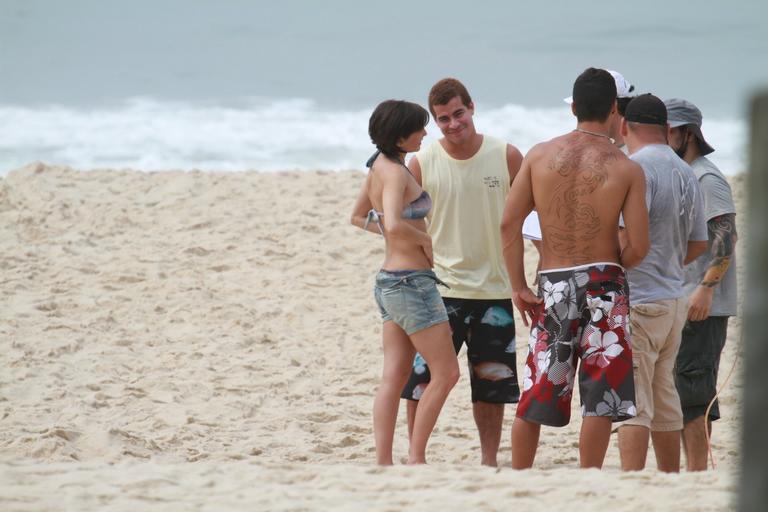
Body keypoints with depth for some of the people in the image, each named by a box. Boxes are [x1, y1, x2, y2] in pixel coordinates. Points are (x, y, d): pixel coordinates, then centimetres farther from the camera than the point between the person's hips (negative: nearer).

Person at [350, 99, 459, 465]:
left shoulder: (379, 167, 11)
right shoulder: (396, 173, -17)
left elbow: (358, 217, 24)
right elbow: (394, 225, -32)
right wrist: (424, 239, -13)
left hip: (390, 280, 9)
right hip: (412, 281, -9)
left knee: (394, 377, 7)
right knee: (446, 372, -3)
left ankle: (383, 462, 5)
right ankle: (416, 457, -2)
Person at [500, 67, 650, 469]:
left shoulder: (540, 155, 2)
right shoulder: (626, 170, -4)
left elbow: (509, 224, -2)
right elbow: (638, 245, -8)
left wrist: (518, 286, 4)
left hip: (552, 286, 3)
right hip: (602, 284, -3)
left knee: (535, 395, 11)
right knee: (600, 395, 2)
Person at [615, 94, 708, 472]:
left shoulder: (637, 168, -14)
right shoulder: (686, 173, 12)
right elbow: (699, 243, 18)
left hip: (638, 302, -8)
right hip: (674, 297, 8)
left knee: (633, 403, -9)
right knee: (665, 400, 16)